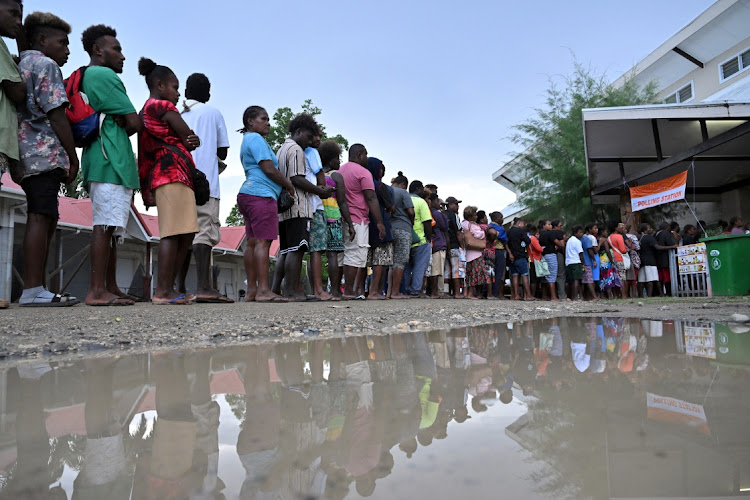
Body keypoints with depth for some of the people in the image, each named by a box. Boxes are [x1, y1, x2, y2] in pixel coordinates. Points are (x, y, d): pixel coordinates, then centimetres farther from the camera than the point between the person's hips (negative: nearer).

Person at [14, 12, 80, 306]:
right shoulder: (46, 65, -1)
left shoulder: (20, 64, 27)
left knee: (46, 220, 8)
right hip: (46, 153, -9)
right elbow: (56, 115, -10)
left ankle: (37, 289, 8)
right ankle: (33, 290, -16)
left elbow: (25, 112, 23)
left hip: (26, 157, 9)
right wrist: (73, 158, -7)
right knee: (40, 218, -13)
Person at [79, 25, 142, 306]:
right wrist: (120, 129, 10)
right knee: (106, 225, -14)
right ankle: (97, 291, -16)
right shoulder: (105, 75, -3)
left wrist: (115, 128, 6)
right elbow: (135, 123, -7)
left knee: (111, 228, 7)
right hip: (112, 160, -10)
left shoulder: (85, 78, 27)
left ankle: (110, 288, 8)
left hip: (101, 161, 10)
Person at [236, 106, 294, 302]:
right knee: (263, 242, -15)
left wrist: (283, 185, 18)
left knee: (252, 242, 5)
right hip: (261, 195, -11)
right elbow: (268, 169, -12)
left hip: (248, 195, 11)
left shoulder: (248, 140, 28)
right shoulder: (255, 138, -4)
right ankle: (263, 291, -19)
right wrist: (289, 185, 1)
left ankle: (251, 291, 4)